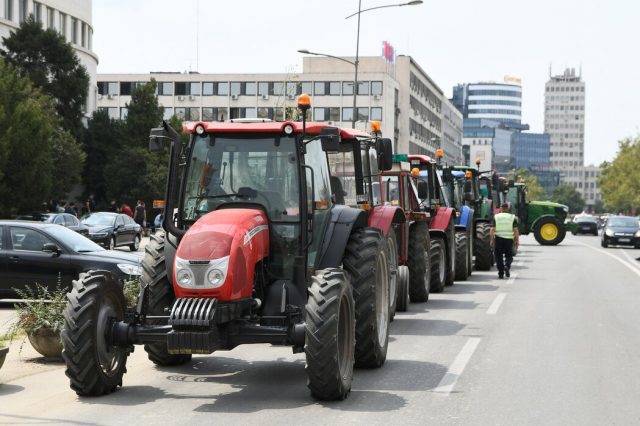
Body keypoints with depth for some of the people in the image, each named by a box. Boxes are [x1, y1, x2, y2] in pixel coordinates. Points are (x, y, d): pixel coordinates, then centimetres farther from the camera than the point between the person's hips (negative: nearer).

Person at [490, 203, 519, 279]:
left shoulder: (496, 217, 3)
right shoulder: (512, 217, 3)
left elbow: (492, 230, -4)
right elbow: (515, 230, -3)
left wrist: (492, 240, 1)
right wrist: (517, 241, 2)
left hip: (498, 239, 0)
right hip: (509, 239, 0)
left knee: (499, 256, 8)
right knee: (509, 255, 14)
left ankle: (501, 273, 6)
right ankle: (507, 266, -14)